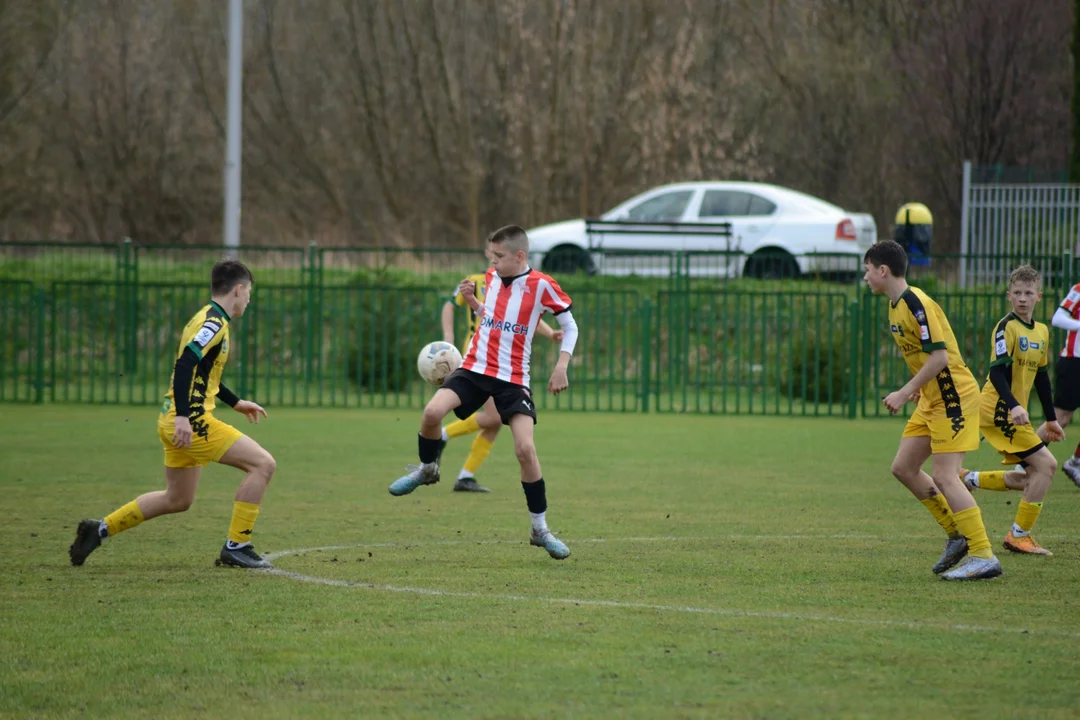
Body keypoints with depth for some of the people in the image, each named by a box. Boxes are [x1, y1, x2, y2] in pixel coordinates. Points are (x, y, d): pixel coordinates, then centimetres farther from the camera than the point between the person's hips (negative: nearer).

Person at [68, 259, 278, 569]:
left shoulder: (206, 319, 19)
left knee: (177, 500, 21)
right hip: (192, 422, -10)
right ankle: (236, 546, -8)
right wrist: (183, 416, -31)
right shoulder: (215, 323, -12)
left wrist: (235, 402, 35)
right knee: (263, 463, -10)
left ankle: (100, 529, 23)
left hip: (176, 423, 10)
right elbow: (185, 364, -25)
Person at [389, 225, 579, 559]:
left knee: (526, 449, -13)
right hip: (475, 368, 4)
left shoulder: (541, 285, -9)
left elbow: (570, 325, 1)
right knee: (432, 412, -21)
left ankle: (540, 529, 2)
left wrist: (561, 367, -9)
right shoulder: (492, 278, 7)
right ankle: (427, 469, 10)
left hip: (512, 378, -4)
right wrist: (471, 301, 3)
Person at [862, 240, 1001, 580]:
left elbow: (939, 357, -24)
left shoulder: (916, 304, -20)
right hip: (931, 399, 10)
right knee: (904, 467, 10)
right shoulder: (896, 305, 10)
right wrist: (918, 386, 16)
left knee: (943, 476, -13)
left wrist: (905, 393, -21)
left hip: (953, 397, -10)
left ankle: (983, 556, -11)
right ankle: (957, 536, 18)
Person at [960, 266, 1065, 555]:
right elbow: (997, 371, -23)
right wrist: (1014, 406, -36)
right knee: (1046, 464, -13)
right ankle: (1020, 536, -6)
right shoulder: (1007, 327, -13)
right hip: (998, 409, -9)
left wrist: (1051, 419, 21)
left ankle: (970, 479, 20)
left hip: (1014, 412, 9)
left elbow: (1041, 377, 21)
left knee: (1033, 477, 9)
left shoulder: (1042, 332, 12)